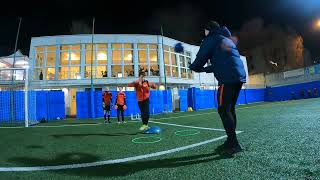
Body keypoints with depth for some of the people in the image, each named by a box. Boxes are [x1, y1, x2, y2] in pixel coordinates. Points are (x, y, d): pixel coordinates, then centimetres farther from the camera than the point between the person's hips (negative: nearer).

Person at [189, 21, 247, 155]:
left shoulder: (211, 39, 5)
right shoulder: (228, 40, 31)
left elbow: (201, 58, 2)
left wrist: (193, 67, 22)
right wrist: (204, 69, 34)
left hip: (228, 78, -9)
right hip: (240, 77, 9)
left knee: (223, 110, -7)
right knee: (230, 109, 11)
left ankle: (233, 144, -8)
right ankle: (230, 142, 14)